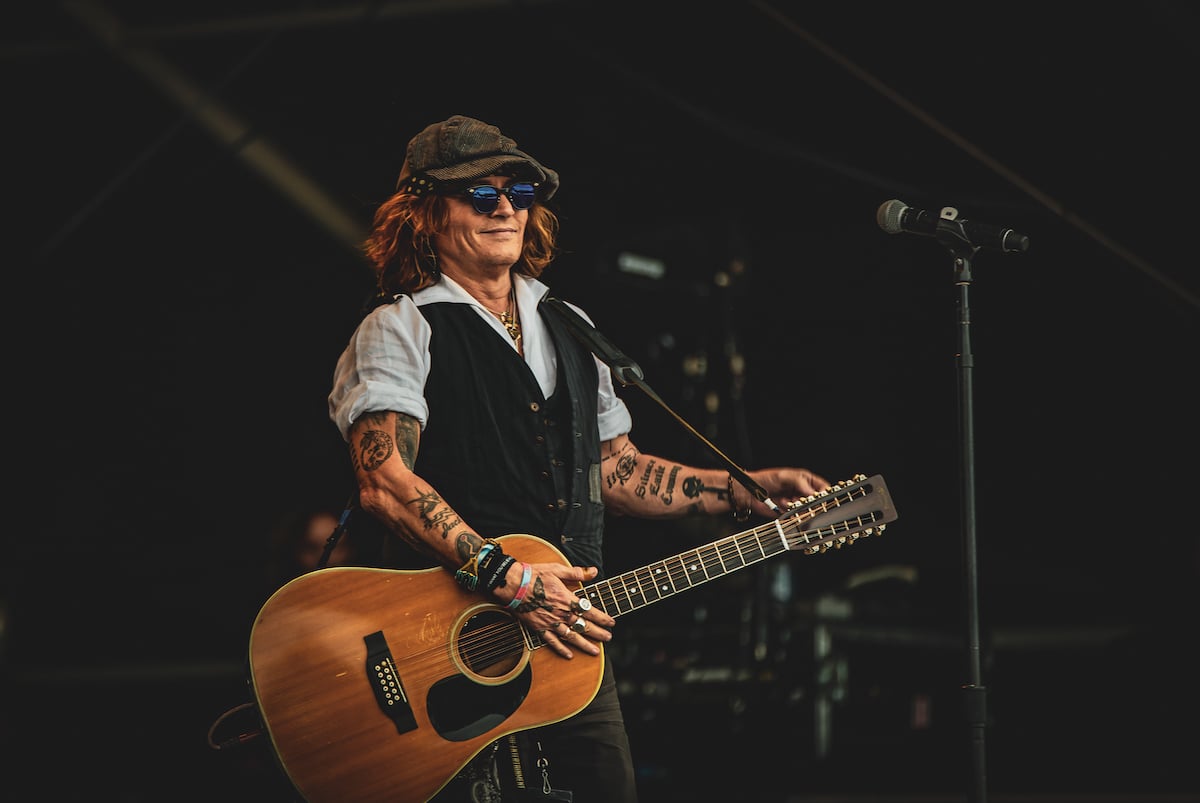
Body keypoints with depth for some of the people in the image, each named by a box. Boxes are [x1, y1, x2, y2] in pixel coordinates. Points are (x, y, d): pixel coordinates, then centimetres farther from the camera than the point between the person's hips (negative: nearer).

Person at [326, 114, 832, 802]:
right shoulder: (400, 330, -4)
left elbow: (615, 470, 23)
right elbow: (385, 483, -18)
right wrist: (510, 579, -25)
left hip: (574, 639, 6)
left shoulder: (568, 328, 18)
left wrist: (751, 492, 12)